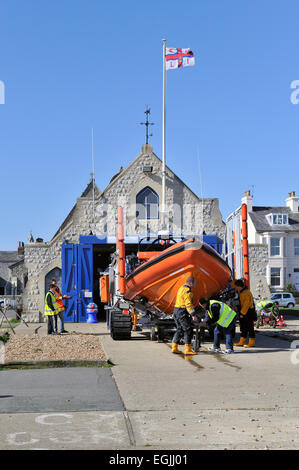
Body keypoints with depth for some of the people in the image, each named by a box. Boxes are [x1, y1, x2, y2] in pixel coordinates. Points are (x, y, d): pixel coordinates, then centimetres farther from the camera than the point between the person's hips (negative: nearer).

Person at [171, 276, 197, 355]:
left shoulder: (182, 288, 14)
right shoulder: (188, 291, -16)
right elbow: (188, 304, -24)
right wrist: (193, 314, -26)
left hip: (176, 310, 10)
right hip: (182, 312, -10)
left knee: (180, 330, 16)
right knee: (188, 330, -5)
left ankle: (174, 348, 15)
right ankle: (188, 350, -5)